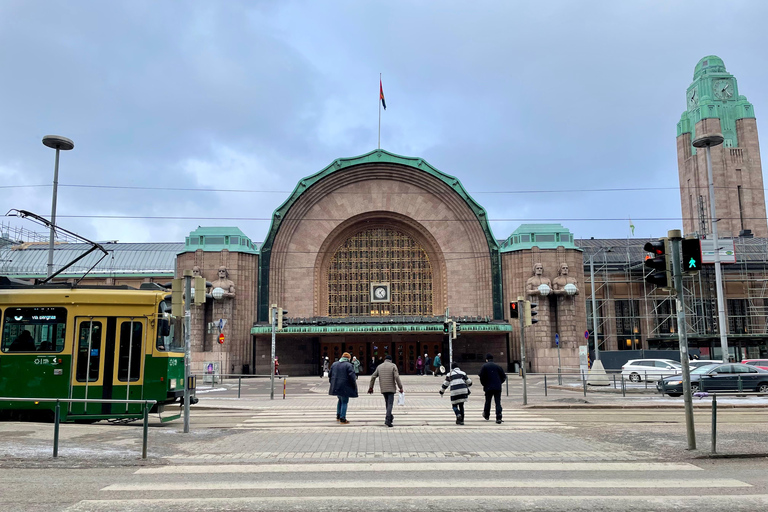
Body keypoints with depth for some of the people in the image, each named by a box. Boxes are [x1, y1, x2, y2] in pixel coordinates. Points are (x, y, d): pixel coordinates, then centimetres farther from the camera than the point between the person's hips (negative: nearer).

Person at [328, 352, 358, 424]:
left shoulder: (334, 364, 8)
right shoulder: (349, 365, -11)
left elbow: (330, 375, 13)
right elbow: (352, 376, -16)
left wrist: (332, 383, 22)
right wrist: (354, 385, -4)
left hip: (335, 387, 6)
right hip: (345, 387, -6)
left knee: (340, 400, 23)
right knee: (344, 402, 3)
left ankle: (338, 416, 25)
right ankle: (342, 418, 3)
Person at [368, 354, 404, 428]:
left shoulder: (379, 366, 10)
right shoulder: (393, 366, -3)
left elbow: (373, 377, 7)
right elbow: (397, 377, -14)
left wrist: (371, 387, 12)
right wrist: (400, 387, -10)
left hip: (383, 389, 4)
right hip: (391, 388, -4)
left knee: (387, 403, 21)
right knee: (390, 404, -6)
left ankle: (390, 417, 30)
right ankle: (388, 420, -19)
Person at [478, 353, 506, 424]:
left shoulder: (484, 366, -1)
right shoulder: (497, 366, 6)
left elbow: (482, 377, -8)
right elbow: (504, 376, 5)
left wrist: (484, 385, 8)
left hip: (488, 387, -1)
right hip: (498, 387, 1)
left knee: (488, 401, 15)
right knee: (498, 402, 0)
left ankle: (486, 416, 30)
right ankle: (499, 418, -10)